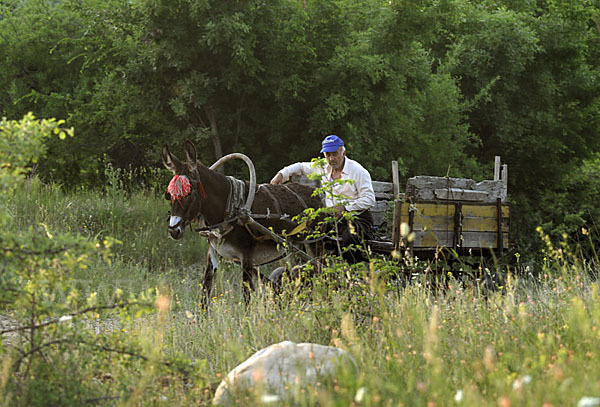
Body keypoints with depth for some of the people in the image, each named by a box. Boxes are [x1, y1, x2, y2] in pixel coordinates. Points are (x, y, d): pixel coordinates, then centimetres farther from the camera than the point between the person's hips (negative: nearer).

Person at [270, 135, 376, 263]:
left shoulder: (358, 171, -7)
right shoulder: (324, 168, 11)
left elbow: (369, 199, -11)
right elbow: (301, 167, 27)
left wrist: (345, 207, -19)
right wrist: (281, 174, 11)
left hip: (357, 218, -6)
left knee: (349, 239, -37)